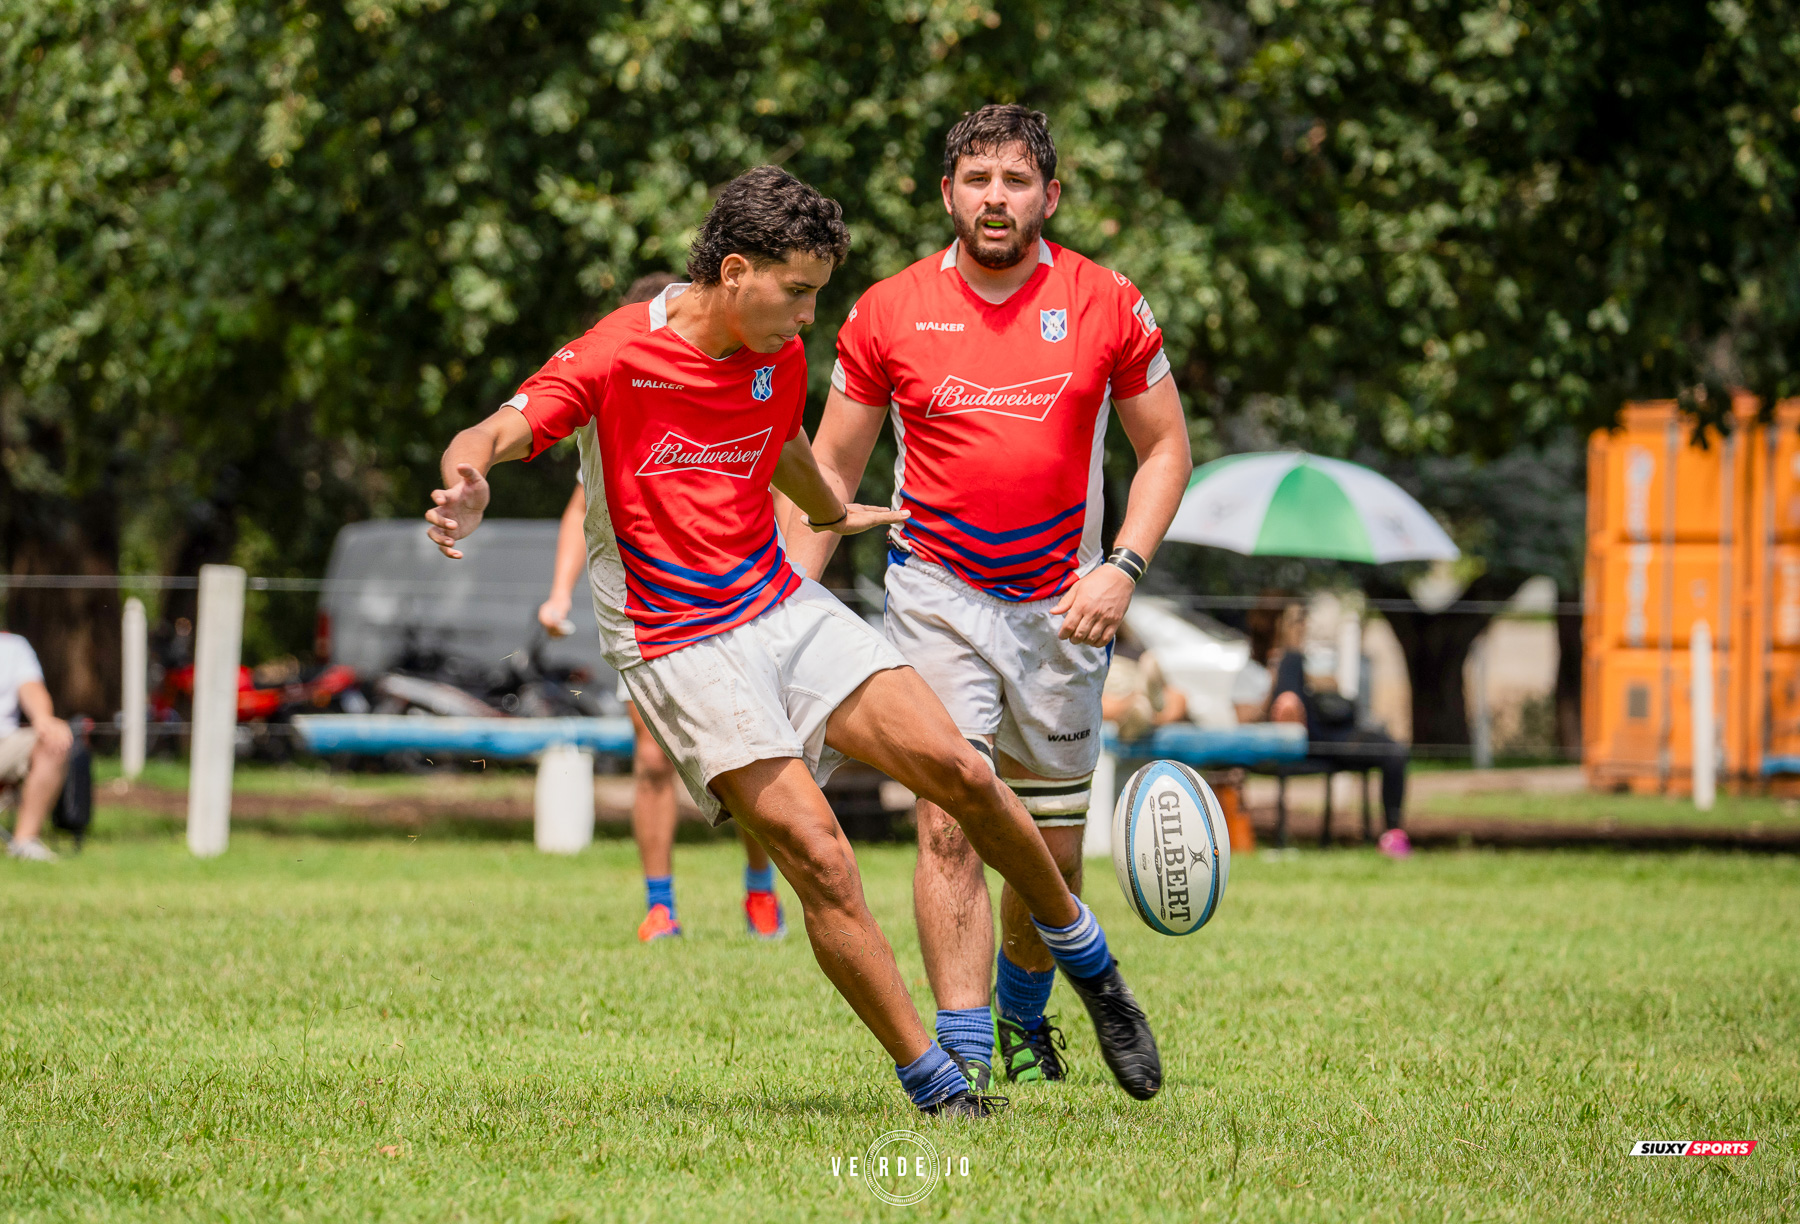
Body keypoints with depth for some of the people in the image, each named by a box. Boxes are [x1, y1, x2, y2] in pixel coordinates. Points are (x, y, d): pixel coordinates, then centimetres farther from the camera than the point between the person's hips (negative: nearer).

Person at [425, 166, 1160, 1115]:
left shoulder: (780, 359, 5)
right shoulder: (617, 357, -15)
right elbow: (492, 437, -21)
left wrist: (833, 514, 47)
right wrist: (467, 488, -44)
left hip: (785, 607, 6)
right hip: (680, 646, -6)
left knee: (962, 773, -6)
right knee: (819, 859, -18)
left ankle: (1087, 962, 18)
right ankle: (930, 1081, -8)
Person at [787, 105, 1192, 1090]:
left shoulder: (1106, 306, -2)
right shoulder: (889, 313, -2)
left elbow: (1164, 448, 7)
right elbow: (831, 468, 7)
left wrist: (1123, 566, -8)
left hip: (1062, 604, 1)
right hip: (937, 595, -1)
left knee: (1054, 851, 8)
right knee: (949, 824, -17)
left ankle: (1022, 1011, 36)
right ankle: (961, 1052, -16)